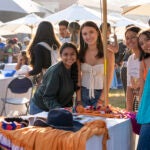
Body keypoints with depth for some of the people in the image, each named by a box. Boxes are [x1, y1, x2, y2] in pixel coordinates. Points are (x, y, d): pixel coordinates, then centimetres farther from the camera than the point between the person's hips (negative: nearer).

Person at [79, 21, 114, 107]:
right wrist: (78, 101, -4)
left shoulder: (108, 54, -7)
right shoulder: (80, 53, 0)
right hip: (83, 93, 2)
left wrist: (101, 101, -10)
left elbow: (108, 80, -5)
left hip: (100, 94, -2)